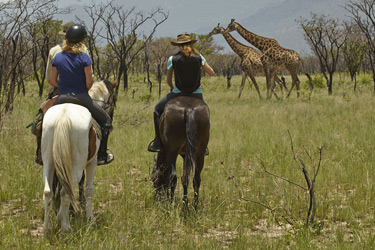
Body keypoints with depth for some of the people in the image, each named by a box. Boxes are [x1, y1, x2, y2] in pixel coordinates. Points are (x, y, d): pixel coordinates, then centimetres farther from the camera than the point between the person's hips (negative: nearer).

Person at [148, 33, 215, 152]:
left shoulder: (172, 59, -5)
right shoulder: (198, 57, -1)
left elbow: (168, 80, 4)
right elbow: (212, 73, 3)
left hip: (178, 93, -2)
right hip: (196, 94, 2)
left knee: (158, 109, 20)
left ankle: (158, 142, 11)